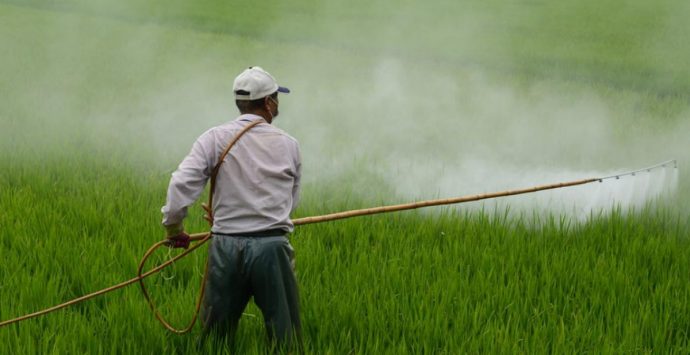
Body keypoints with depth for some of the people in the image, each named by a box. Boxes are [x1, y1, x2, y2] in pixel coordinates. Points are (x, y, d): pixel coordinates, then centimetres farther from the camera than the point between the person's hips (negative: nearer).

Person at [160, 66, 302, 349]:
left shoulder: (215, 139, 0)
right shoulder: (288, 145, 4)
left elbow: (182, 184, -9)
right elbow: (292, 200, 11)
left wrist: (173, 226, 5)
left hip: (226, 247, 1)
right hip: (272, 246, -1)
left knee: (215, 336, 10)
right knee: (285, 337, 5)